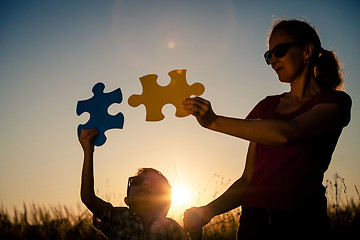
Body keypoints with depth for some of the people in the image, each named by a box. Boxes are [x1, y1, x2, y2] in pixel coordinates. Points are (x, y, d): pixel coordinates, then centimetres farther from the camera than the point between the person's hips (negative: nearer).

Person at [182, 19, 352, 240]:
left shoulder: (334, 101, 0)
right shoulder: (266, 107, 16)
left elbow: (286, 134, -20)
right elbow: (249, 180, 13)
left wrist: (214, 121, -18)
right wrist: (207, 212, -1)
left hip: (301, 222, -4)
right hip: (253, 221, 4)